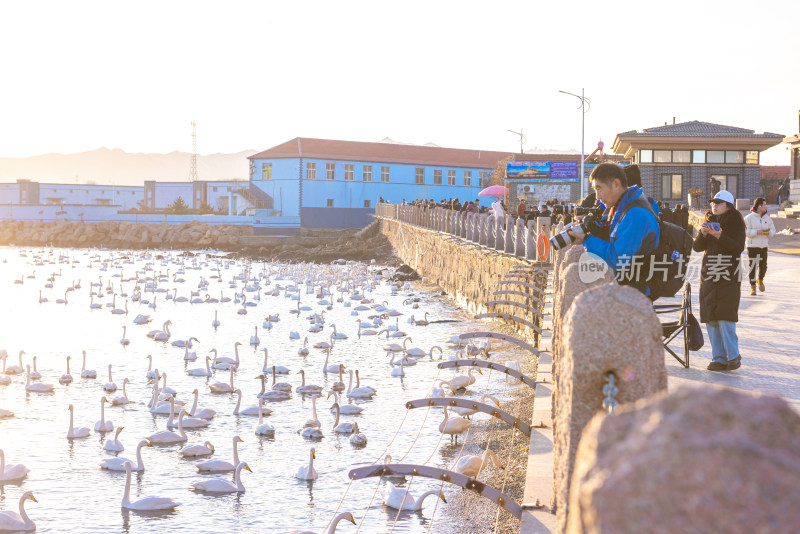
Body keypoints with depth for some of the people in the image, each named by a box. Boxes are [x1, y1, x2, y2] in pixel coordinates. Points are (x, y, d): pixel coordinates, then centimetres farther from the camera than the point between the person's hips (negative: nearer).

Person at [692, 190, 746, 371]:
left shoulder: (736, 223, -1)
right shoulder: (709, 222, 13)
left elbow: (739, 247, -13)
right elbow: (697, 247, 7)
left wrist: (720, 236, -23)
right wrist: (703, 234, -12)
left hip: (729, 277, -5)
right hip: (708, 275, 5)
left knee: (725, 317, -12)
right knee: (710, 319, 2)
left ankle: (733, 356, 2)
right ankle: (719, 358, 9)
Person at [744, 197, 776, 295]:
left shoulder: (767, 218, 10)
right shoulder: (749, 218, -6)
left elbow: (773, 230, 12)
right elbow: (745, 232, -13)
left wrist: (768, 232, -11)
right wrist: (757, 232, -22)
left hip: (764, 246, 4)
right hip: (752, 246, -4)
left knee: (763, 265, 4)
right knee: (752, 267, -2)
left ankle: (760, 280, 34)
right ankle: (752, 287, 7)